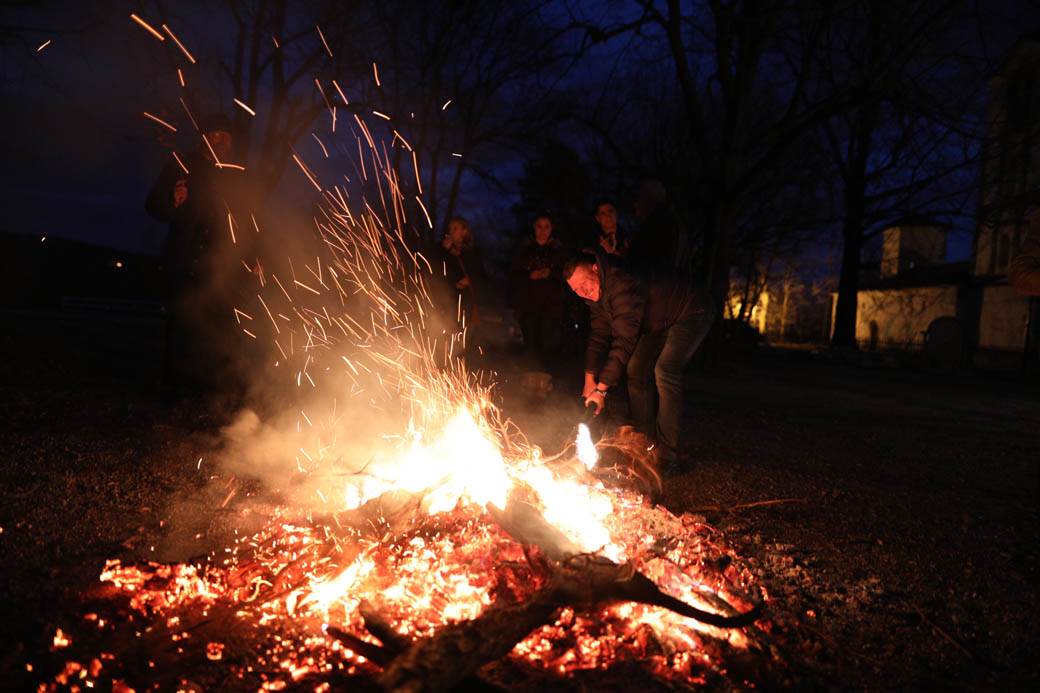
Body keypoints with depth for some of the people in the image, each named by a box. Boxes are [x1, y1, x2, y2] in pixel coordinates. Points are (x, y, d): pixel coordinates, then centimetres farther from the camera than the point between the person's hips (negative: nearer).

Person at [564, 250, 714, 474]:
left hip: (693, 311, -10)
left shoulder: (623, 285, -36)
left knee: (665, 371, -25)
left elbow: (624, 341, -38)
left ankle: (667, 456, -22)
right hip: (660, 322, 10)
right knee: (636, 370, 2)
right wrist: (590, 380, -10)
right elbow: (598, 336, 0)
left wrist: (602, 388, -36)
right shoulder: (597, 295, -6)